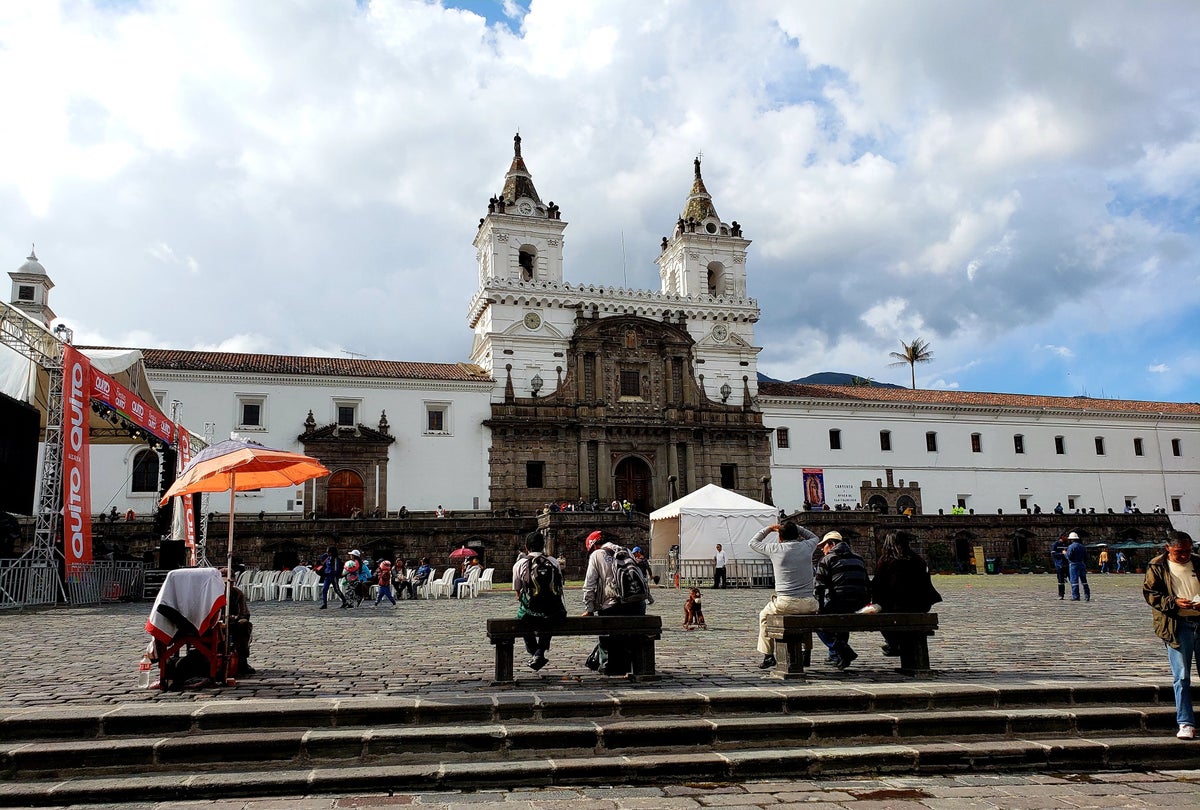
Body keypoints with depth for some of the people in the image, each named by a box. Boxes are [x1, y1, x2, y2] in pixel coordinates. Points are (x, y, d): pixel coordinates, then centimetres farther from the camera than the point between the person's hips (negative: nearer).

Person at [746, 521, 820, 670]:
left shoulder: (775, 549, -2)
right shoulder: (807, 546, 5)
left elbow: (753, 543, 16)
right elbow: (814, 537, 31)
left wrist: (768, 529, 24)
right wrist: (795, 527, 27)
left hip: (785, 604, -2)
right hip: (808, 604, 3)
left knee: (764, 615, 27)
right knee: (813, 609, 38)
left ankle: (768, 655, 23)